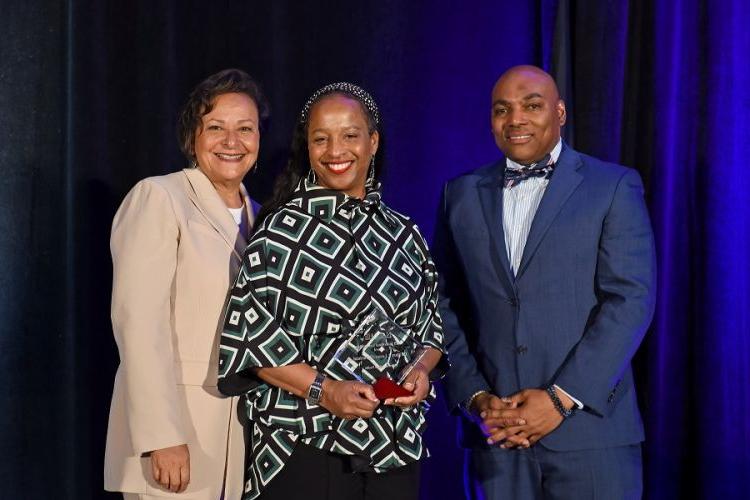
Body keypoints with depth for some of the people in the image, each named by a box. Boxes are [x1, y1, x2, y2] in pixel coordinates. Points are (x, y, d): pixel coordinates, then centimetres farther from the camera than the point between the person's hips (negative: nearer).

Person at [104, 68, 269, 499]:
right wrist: (163, 438, -21)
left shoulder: (256, 217, 13)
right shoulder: (157, 198, -7)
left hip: (239, 439, 6)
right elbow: (138, 320, -15)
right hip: (175, 428, -6)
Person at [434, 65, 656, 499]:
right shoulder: (462, 195, 12)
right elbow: (446, 306, 9)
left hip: (590, 428, -2)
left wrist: (562, 397, -12)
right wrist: (474, 396, -3)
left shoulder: (614, 187, 2)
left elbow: (631, 299, -6)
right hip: (494, 433, 3)